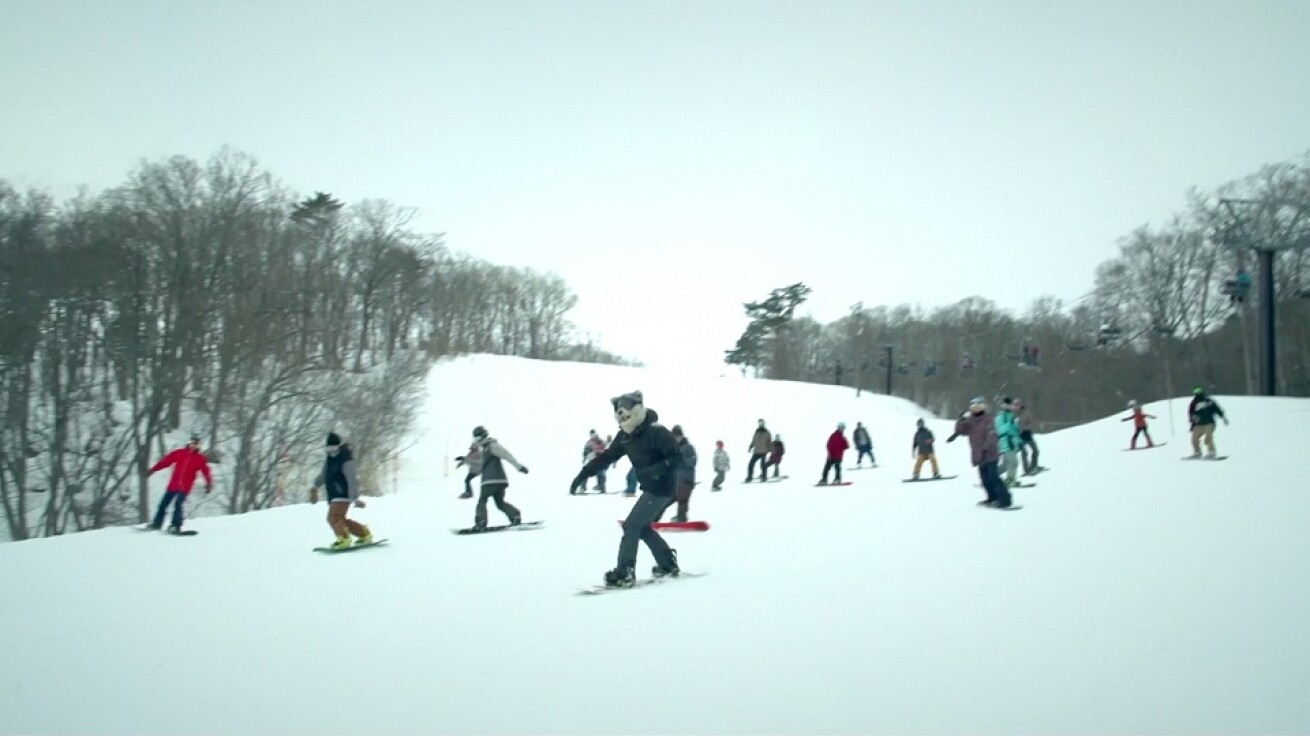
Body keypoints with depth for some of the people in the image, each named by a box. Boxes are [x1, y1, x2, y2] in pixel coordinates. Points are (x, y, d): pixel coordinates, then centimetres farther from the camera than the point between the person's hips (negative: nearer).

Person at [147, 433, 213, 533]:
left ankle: (175, 526, -14)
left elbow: (206, 471, -2)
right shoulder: (179, 453, 3)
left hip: (185, 488, -3)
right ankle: (156, 524, 22)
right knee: (163, 504, 8)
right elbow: (166, 461, 6)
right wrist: (153, 469, 5)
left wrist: (209, 484, -12)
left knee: (178, 504, -20)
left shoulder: (200, 459, -1)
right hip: (173, 485, 3)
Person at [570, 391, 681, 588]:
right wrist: (584, 473, 0)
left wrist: (657, 470, -36)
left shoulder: (656, 431, -22)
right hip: (651, 488, 9)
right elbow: (607, 456, 6)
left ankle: (625, 573, -5)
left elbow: (677, 457, -23)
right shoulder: (625, 435, 3)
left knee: (631, 525, -9)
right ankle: (668, 564, 26)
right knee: (643, 527, 15)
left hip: (662, 488, -9)